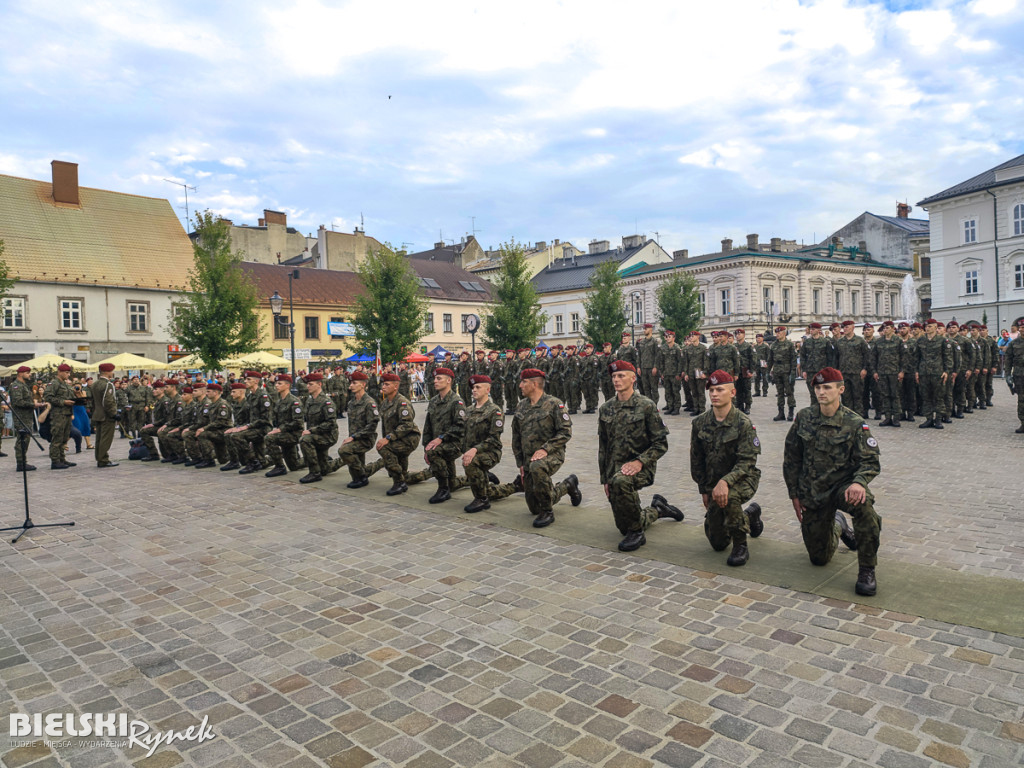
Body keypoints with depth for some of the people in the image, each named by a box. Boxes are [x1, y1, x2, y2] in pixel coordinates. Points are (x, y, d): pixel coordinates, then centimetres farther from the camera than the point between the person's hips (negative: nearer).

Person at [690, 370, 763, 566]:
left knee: (727, 496, -41)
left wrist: (725, 482, -35)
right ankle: (750, 515, 38)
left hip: (742, 479, -5)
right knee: (717, 543, 8)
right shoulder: (700, 423, -2)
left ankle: (741, 545, -18)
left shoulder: (743, 423, -15)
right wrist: (704, 490, 5)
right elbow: (696, 460, 7)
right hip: (713, 482, 5)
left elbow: (747, 462, -20)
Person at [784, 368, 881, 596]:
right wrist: (794, 494, 4)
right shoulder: (804, 418, -3)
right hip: (812, 493, 3)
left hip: (843, 486, -2)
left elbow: (870, 461, -12)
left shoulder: (855, 423, -10)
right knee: (819, 558, 8)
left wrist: (859, 482, -33)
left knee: (864, 505, -39)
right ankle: (837, 525, 43)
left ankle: (867, 571, -22)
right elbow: (791, 458, 5)